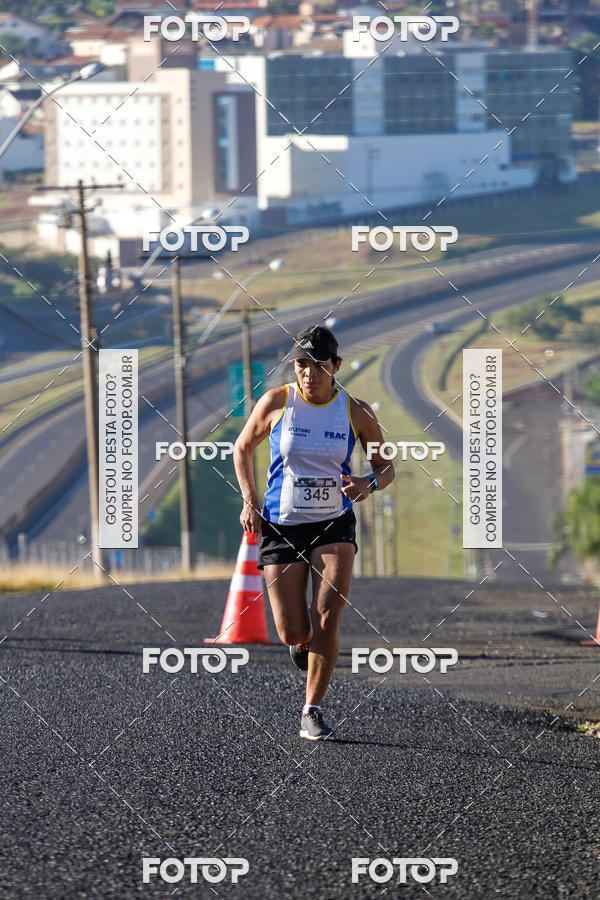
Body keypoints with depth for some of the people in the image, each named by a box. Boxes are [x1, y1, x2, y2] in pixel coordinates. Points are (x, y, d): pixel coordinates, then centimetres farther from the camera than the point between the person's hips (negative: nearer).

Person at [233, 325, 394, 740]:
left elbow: (386, 467, 7)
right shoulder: (277, 402, -6)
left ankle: (313, 711, -3)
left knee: (328, 620, -17)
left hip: (334, 524, 0)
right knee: (294, 634, -2)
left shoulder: (357, 413, -5)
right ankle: (305, 637, 37)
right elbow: (243, 449, 10)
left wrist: (370, 485, -16)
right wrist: (250, 501, -3)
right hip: (282, 527, 0)